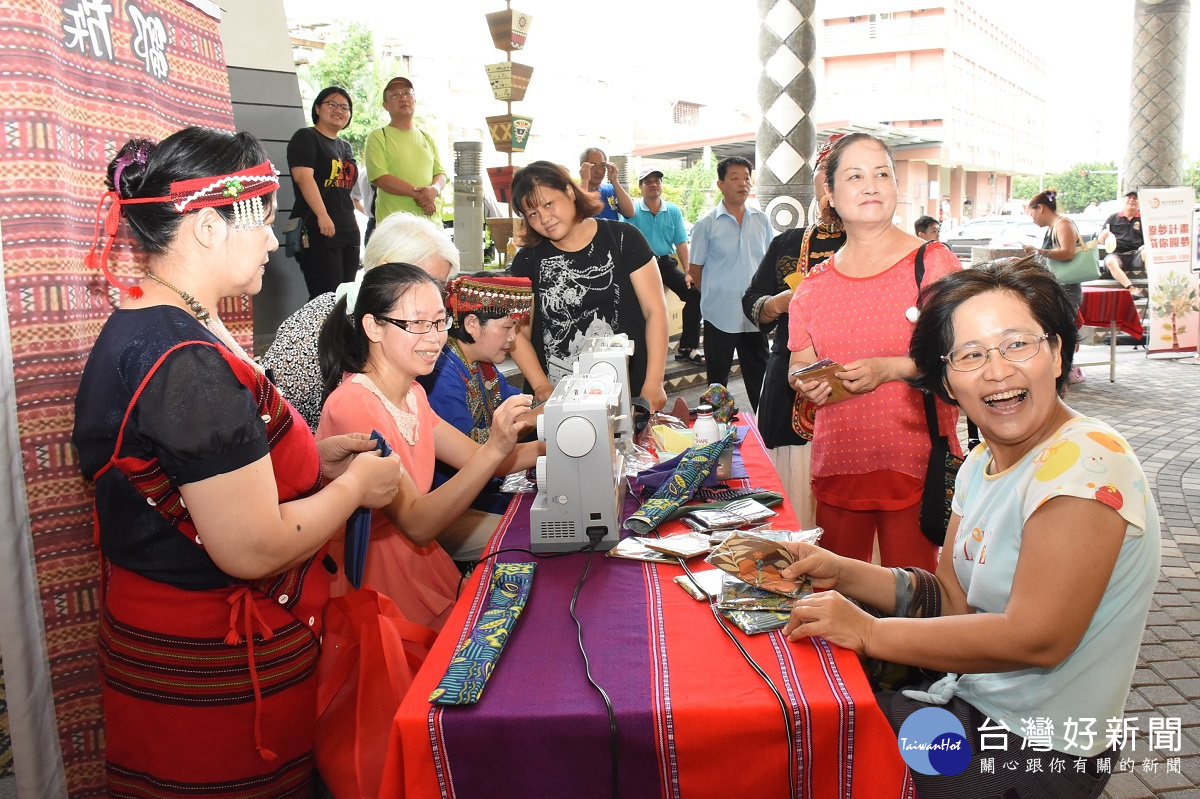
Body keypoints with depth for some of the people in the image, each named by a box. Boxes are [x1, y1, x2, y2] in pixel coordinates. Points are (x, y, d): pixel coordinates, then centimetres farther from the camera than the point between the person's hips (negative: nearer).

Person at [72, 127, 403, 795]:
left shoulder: (144, 329, 6)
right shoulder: (189, 363, -28)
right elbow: (253, 549, -28)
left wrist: (311, 459, 7)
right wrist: (355, 486, -13)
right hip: (216, 666, -10)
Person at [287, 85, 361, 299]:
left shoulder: (345, 147, 22)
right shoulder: (306, 137, -1)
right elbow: (303, 176, -16)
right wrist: (322, 215, -27)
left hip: (348, 231, 8)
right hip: (318, 232, -8)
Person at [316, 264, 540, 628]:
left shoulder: (412, 394, 9)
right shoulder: (353, 407, -21)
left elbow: (475, 461, 8)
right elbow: (417, 524, -24)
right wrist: (496, 449, -32)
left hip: (416, 564, 8)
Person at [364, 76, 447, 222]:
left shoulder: (427, 138, 20)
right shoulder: (378, 137, 5)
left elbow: (440, 174, 14)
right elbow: (379, 177, -8)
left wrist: (434, 189, -11)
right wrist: (417, 193, -16)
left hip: (431, 221, 5)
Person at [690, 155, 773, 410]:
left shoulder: (761, 220, 6)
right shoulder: (707, 224, -5)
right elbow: (695, 270, 1)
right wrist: (715, 296, 4)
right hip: (720, 315, -3)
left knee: (759, 377, 12)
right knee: (717, 379, 9)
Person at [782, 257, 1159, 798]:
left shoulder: (1086, 461, -24)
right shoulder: (983, 464, 4)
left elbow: (1036, 638, -28)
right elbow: (953, 599, 5)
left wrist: (870, 632, -24)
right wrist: (841, 574, -9)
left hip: (1035, 754, -7)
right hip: (969, 704, 7)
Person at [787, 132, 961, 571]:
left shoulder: (933, 261, -1)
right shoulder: (815, 284, 10)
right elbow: (799, 363, 16)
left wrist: (891, 368, -18)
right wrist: (806, 382, -5)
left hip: (915, 466, -3)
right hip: (835, 465, 4)